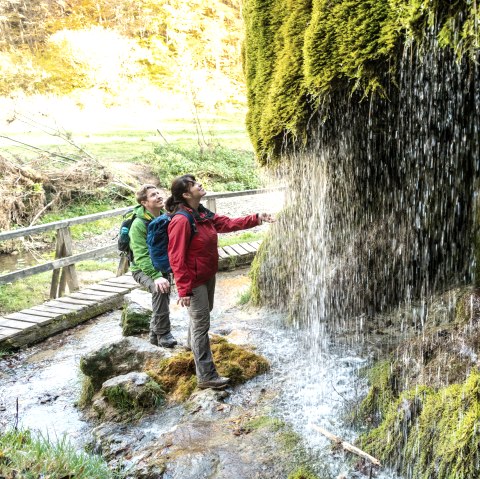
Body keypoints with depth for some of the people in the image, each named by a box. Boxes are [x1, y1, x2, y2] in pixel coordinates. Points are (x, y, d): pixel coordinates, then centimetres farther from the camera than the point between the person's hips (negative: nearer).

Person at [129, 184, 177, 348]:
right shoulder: (139, 225, -21)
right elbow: (142, 256, -25)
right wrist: (156, 276, -35)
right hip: (143, 269, -7)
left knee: (163, 296, 8)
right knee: (160, 289, -31)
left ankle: (155, 334, 30)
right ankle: (163, 333, -22)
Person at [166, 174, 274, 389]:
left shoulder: (203, 214, 2)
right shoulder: (181, 220, -26)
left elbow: (228, 223, 10)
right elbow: (176, 258, -25)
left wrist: (256, 219, 2)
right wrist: (184, 290, -25)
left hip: (208, 275, 9)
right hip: (194, 281, -9)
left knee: (203, 313, 28)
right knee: (202, 323, -4)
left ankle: (192, 343, 56)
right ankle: (206, 376, 5)